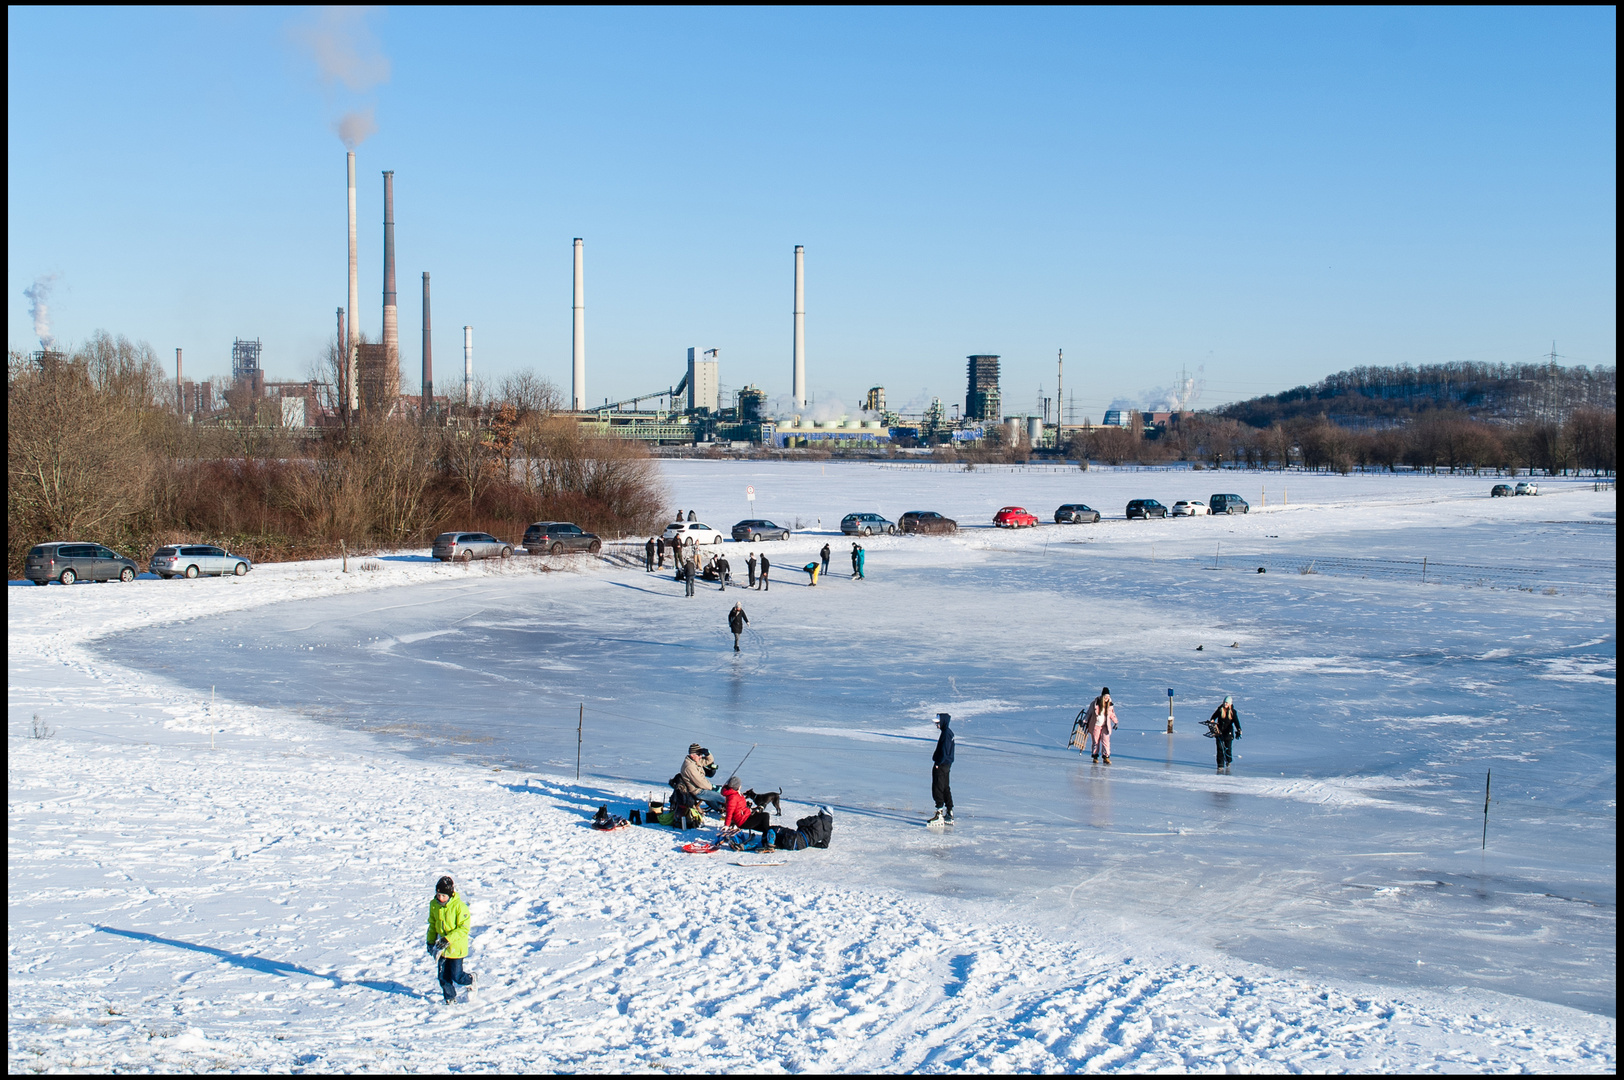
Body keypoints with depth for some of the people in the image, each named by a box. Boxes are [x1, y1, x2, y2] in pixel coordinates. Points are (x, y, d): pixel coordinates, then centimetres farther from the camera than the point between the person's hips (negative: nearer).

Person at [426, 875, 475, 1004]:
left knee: (456, 976, 0)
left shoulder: (459, 906, -20)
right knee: (443, 977, 5)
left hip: (456, 946, -5)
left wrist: (448, 939, -26)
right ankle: (450, 998, 26)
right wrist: (430, 941, 14)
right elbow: (432, 924, 13)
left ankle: (470, 979, 32)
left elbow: (464, 928, -19)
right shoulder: (434, 905, -2)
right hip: (442, 946, 5)